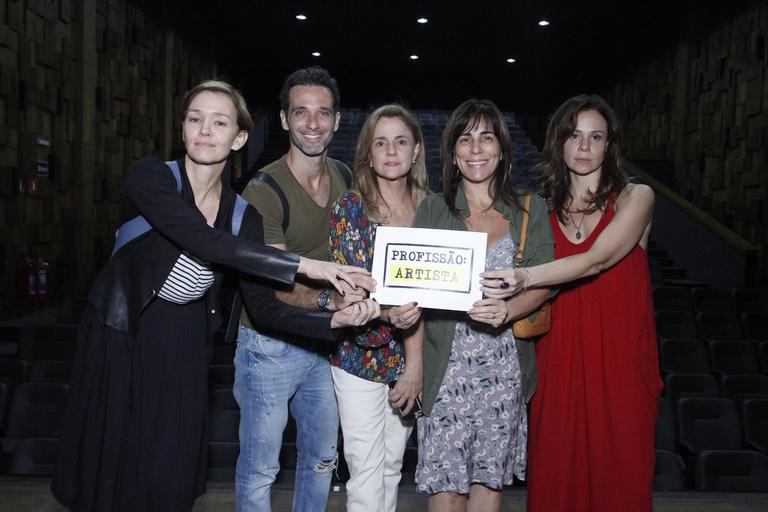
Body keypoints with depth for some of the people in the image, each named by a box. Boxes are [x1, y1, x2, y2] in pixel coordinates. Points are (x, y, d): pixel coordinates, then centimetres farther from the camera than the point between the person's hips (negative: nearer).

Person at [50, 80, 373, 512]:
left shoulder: (244, 216, -4)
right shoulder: (150, 177, -16)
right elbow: (207, 244, -32)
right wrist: (303, 265, -33)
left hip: (184, 350, 3)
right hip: (119, 339, -3)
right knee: (112, 472, 6)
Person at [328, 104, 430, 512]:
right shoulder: (349, 208, -7)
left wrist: (417, 363, -7)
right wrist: (388, 313, -32)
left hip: (410, 359, 3)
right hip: (361, 356, -3)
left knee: (392, 466, 15)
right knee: (366, 473, -1)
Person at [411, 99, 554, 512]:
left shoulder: (530, 211, 5)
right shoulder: (431, 211, 4)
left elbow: (543, 283, -2)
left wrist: (507, 310, -21)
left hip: (504, 366, 1)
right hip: (447, 365, -1)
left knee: (490, 476, 11)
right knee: (445, 478, 3)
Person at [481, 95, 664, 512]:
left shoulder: (634, 197, 0)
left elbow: (597, 259, -18)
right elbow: (537, 294, 11)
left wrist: (526, 278, -31)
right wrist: (509, 294, -10)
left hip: (619, 362, -2)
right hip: (559, 361, 2)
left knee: (617, 476, 2)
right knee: (555, 475, 4)